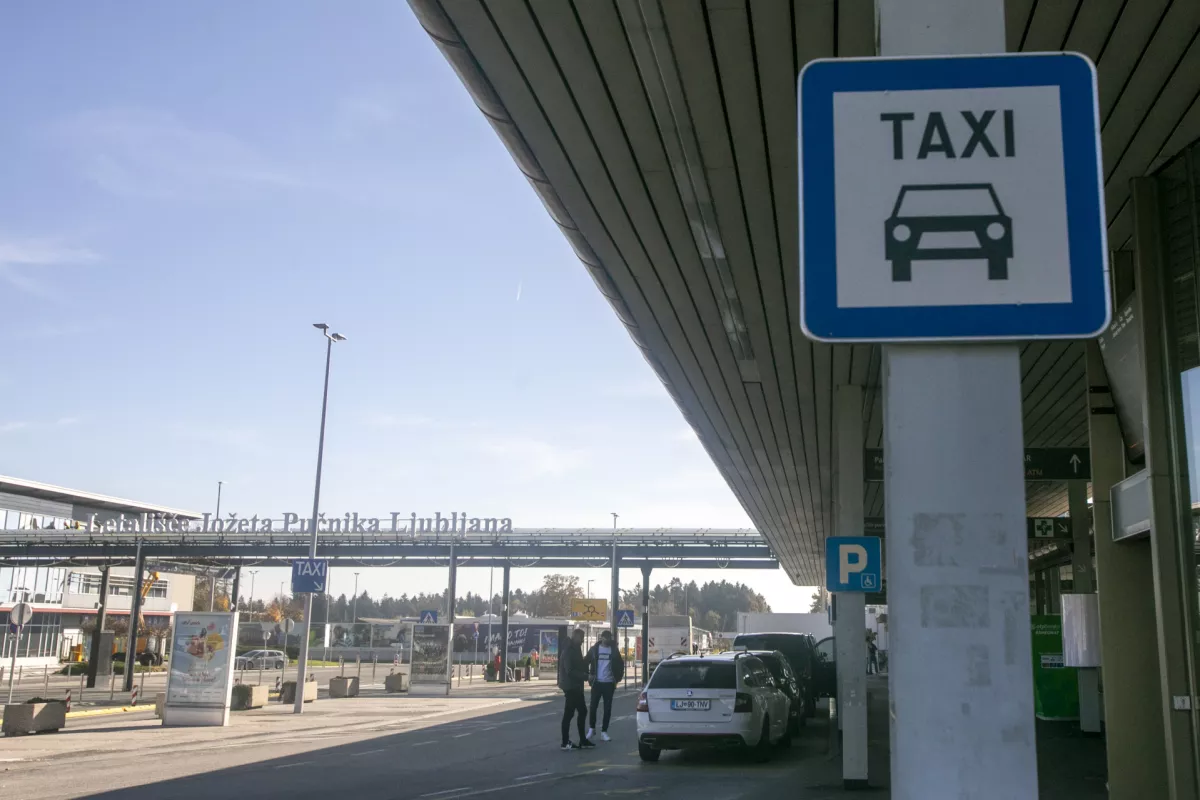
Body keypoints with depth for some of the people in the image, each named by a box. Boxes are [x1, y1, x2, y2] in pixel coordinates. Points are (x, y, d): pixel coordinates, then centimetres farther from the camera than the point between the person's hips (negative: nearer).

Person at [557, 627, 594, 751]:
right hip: (571, 687, -10)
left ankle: (583, 740, 21)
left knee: (582, 711, 13)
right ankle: (565, 743, 3)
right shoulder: (568, 651, -16)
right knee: (569, 713, -3)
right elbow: (570, 671, -23)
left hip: (576, 686, 10)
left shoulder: (575, 649, 14)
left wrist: (585, 675, 1)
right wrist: (585, 676, -21)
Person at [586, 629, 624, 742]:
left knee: (607, 708, 1)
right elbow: (586, 662, 6)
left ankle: (604, 732, 9)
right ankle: (591, 729, 18)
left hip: (609, 683, 1)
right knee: (593, 706, 0)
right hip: (597, 682, -1)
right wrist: (588, 675, -4)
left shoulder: (614, 650, 3)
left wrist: (618, 678, 3)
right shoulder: (594, 649, 1)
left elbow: (620, 664, 10)